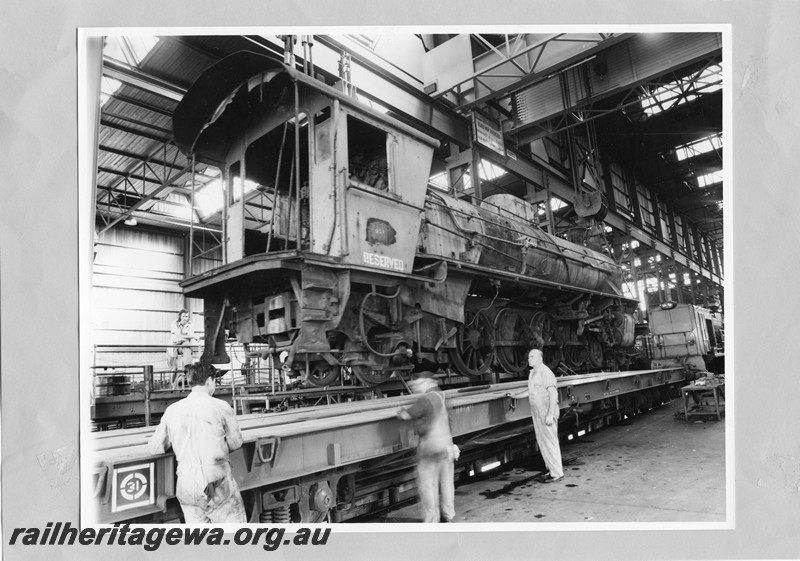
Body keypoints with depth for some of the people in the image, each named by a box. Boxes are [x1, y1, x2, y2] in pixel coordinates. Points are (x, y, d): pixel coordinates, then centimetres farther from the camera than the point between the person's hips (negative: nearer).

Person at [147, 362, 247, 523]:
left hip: (186, 485, 4)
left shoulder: (172, 410, 2)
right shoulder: (221, 407, -8)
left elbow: (154, 447, 7)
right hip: (217, 483, -4)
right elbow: (235, 443, 1)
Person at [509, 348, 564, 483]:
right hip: (537, 413, 9)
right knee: (542, 442, 14)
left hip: (547, 413, -9)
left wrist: (550, 414, -24)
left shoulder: (545, 372, -16)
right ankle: (551, 469, 25)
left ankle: (557, 472, 7)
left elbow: (553, 394, -20)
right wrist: (515, 396, 22)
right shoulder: (532, 373, 12)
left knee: (550, 442, -3)